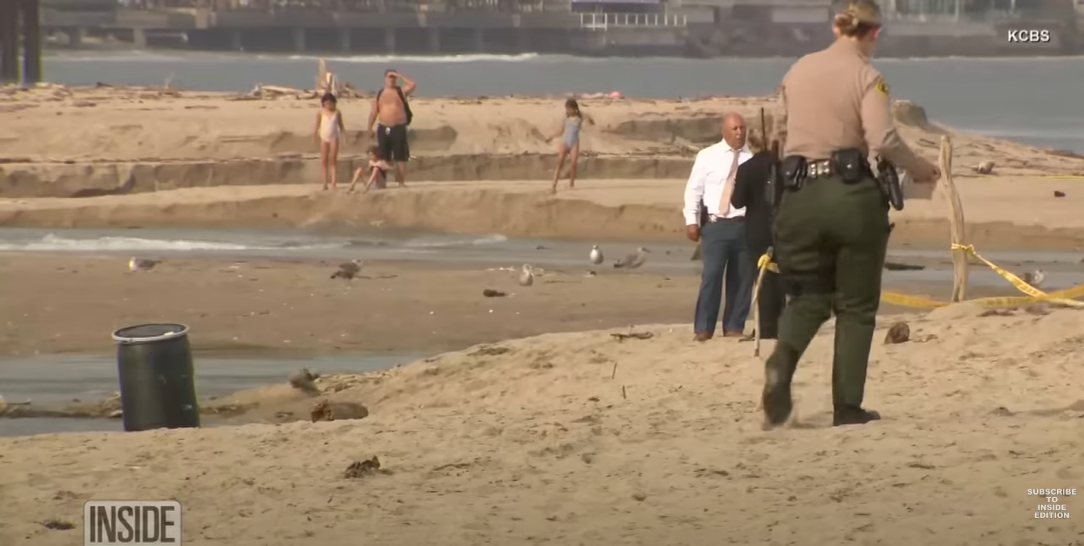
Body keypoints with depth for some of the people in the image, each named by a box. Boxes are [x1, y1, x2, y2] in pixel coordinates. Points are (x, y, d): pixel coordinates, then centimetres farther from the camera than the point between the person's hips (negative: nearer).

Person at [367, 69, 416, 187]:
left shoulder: (401, 91, 4)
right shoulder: (379, 95, 10)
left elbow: (413, 85, -14)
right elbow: (374, 112, 11)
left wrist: (399, 75, -10)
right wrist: (369, 129, 7)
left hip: (398, 128, -3)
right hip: (383, 129, 3)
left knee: (400, 158, -4)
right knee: (383, 159, 6)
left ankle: (401, 183, -3)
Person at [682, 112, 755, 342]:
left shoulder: (753, 158, 5)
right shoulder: (707, 156, 5)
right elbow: (694, 189, 6)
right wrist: (691, 220, -2)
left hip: (745, 225, 2)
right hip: (715, 224, -2)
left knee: (742, 278, 5)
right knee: (712, 275, -9)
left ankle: (733, 327, 14)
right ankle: (703, 328, -3)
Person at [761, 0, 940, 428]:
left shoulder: (798, 71, 10)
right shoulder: (865, 76, -6)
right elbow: (882, 139, -18)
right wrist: (917, 167, -1)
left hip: (799, 195, 4)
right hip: (851, 194, -4)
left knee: (809, 296, 15)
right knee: (856, 306, 9)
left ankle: (782, 359, -18)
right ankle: (847, 406, 6)